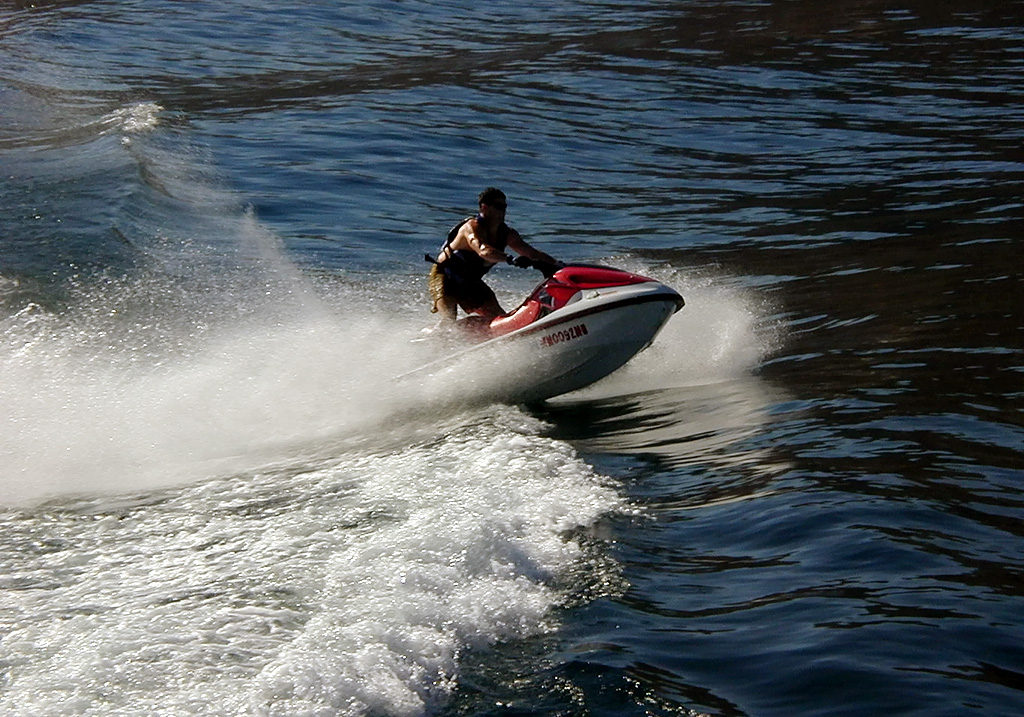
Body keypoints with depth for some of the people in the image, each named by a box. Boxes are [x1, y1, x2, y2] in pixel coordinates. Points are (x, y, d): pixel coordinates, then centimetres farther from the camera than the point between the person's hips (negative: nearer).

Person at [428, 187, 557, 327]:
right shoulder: (473, 227, -28)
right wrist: (511, 260, -61)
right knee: (449, 319, -27)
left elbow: (532, 253, 0)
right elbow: (483, 251, -47)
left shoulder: (507, 234, -5)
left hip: (470, 283, 8)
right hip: (445, 277, -7)